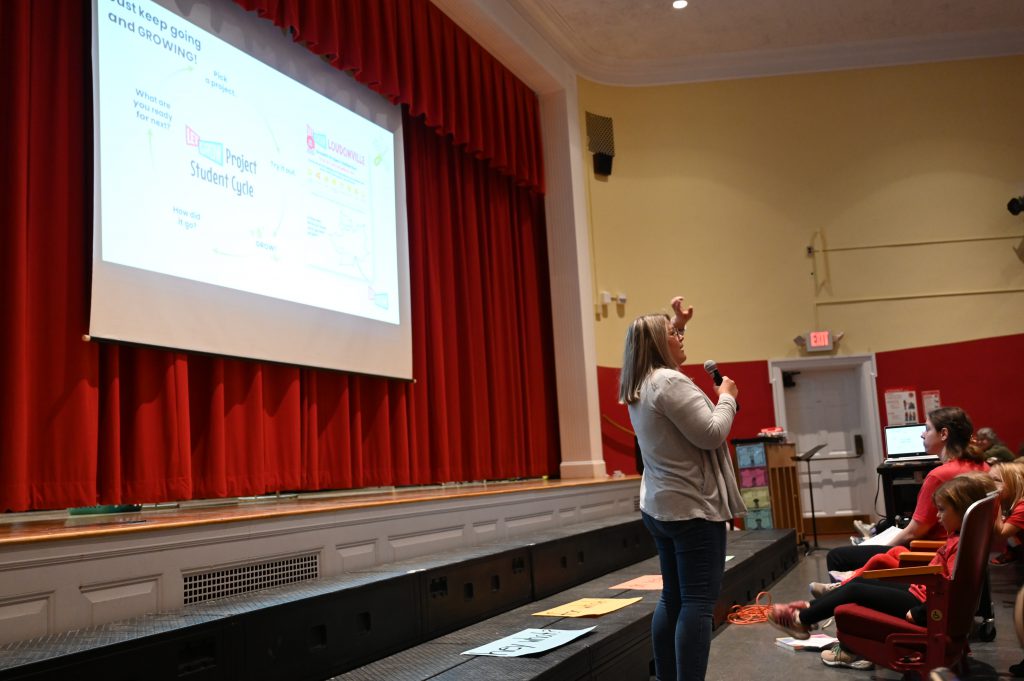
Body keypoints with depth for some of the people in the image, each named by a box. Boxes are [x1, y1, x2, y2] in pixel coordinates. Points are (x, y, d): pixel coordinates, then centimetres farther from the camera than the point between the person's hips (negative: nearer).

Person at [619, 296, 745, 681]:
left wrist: (677, 322, 31)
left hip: (659, 507, 10)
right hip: (693, 508, -10)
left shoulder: (639, 386, 12)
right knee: (698, 603, -7)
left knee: (672, 598, 14)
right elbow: (712, 435, -19)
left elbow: (658, 345, 35)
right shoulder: (669, 382, -18)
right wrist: (727, 397, -5)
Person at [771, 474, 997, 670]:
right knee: (859, 581, 11)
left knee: (855, 591, -3)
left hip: (924, 605, -10)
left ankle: (802, 620, 10)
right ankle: (809, 609, 16)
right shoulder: (959, 538, 6)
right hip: (921, 592, 10)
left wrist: (918, 613, -27)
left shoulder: (962, 545, -24)